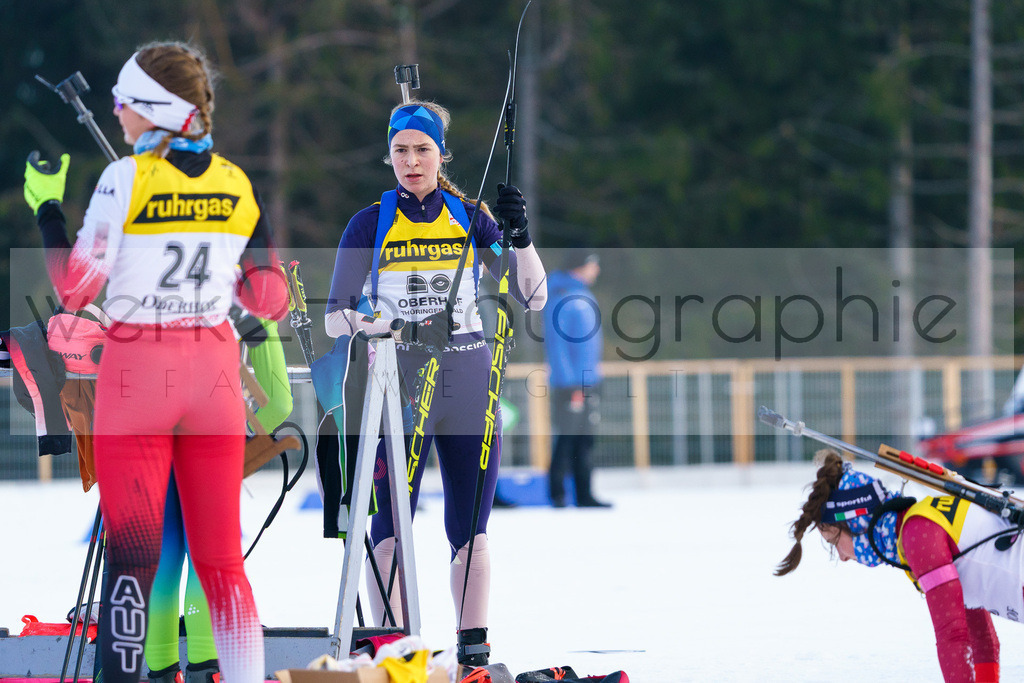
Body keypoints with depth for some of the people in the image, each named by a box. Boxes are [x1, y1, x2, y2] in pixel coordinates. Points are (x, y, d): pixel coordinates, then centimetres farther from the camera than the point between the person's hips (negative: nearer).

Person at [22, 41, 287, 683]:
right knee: (221, 558, 8)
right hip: (213, 373, 4)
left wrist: (48, 206, 1)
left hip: (137, 373, -3)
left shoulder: (125, 180, -11)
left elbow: (75, 288, -11)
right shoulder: (238, 185, 2)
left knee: (132, 555, 2)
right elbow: (270, 300, 5)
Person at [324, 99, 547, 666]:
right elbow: (336, 316, 0)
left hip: (469, 385, 2)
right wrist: (390, 325, -18)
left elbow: (532, 297, 6)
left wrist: (520, 236, -11)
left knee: (469, 528, 2)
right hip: (398, 384, -2)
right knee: (391, 524, -8)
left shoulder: (470, 218, 8)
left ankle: (473, 643, 4)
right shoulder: (370, 225, 3)